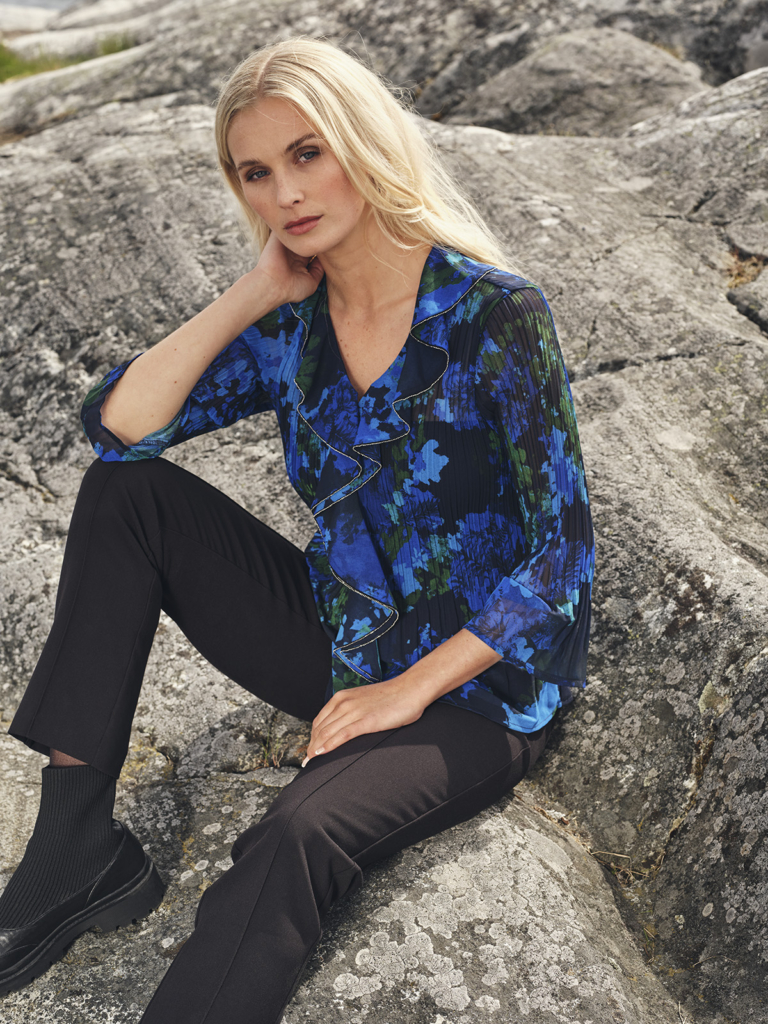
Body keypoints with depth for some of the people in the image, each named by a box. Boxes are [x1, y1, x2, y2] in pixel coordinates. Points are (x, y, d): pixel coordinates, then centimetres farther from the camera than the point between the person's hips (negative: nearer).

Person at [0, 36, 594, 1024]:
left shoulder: (493, 315, -16)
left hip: (473, 686, -6)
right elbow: (118, 425, -9)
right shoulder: (294, 324, 0)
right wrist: (253, 294, -13)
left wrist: (411, 689, -17)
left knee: (299, 834, -35)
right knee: (124, 493, -8)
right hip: (336, 642, 6)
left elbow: (562, 553, -16)